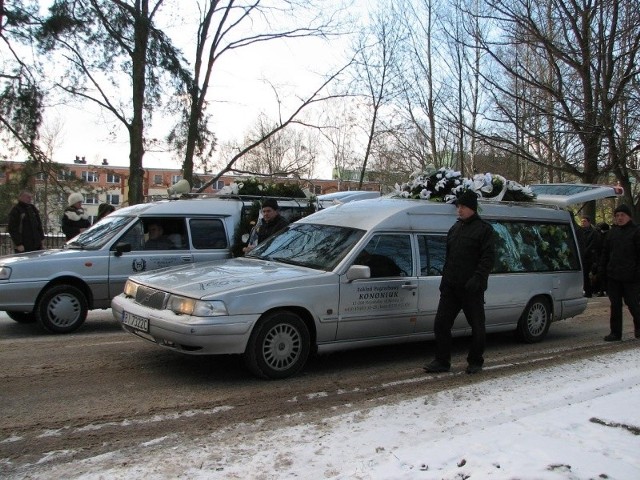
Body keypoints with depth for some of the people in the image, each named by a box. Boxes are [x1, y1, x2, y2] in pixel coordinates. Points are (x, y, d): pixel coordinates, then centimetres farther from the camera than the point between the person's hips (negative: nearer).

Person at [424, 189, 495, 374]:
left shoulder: (483, 229, -5)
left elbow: (488, 257, -13)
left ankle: (475, 362, 20)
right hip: (450, 286, 7)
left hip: (472, 289, -6)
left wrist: (477, 279, -23)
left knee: (476, 325, 6)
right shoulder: (455, 228, 17)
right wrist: (445, 279, 16)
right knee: (441, 323, 2)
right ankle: (442, 361, 11)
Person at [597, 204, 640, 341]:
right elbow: (605, 252, 17)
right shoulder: (612, 232, 13)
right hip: (613, 276, 5)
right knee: (615, 305, 7)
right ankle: (615, 333, 12)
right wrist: (602, 268, 9)